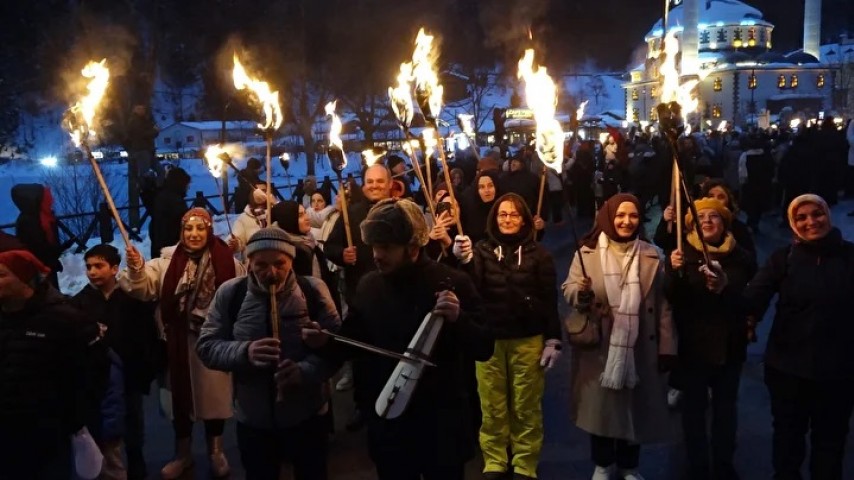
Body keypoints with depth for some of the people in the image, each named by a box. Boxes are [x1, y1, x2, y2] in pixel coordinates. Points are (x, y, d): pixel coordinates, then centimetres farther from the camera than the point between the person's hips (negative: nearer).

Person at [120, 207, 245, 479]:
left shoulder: (226, 261, -6)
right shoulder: (168, 261, -2)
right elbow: (144, 288, -12)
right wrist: (135, 269, -29)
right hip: (179, 342, 1)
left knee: (214, 394, 12)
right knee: (180, 395, 14)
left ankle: (216, 452, 32)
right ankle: (182, 453, 33)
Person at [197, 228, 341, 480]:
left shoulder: (312, 290, -9)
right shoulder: (230, 293, -6)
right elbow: (206, 346, -5)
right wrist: (245, 352, -24)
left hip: (307, 417, -1)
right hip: (252, 420, 1)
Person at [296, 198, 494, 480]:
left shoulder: (452, 284, -10)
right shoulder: (368, 286, 1)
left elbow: (484, 349, -10)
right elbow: (350, 342, 13)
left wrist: (459, 319, -28)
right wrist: (325, 343, -8)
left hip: (441, 424, -3)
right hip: (387, 424, 3)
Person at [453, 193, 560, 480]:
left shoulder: (538, 254, -1)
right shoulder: (483, 250, 1)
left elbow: (549, 300, -1)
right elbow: (473, 288, -14)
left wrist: (553, 340, -4)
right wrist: (465, 261, -32)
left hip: (527, 341, -1)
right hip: (489, 339, 1)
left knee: (526, 407, 9)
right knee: (492, 406, 10)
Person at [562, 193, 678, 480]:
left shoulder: (652, 257, 2)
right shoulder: (587, 252, -2)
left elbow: (663, 306, 2)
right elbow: (568, 289, -3)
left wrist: (667, 347, -2)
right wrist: (581, 292, -27)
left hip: (639, 349, 1)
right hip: (599, 349, -1)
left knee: (635, 407, 11)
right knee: (600, 405, 10)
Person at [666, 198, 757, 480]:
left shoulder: (741, 257, 1)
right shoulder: (684, 255, -6)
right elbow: (672, 299, -13)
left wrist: (726, 286, -21)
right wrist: (676, 272, -32)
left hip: (730, 346, 2)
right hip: (692, 346, -2)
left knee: (725, 408, 14)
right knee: (694, 408, 8)